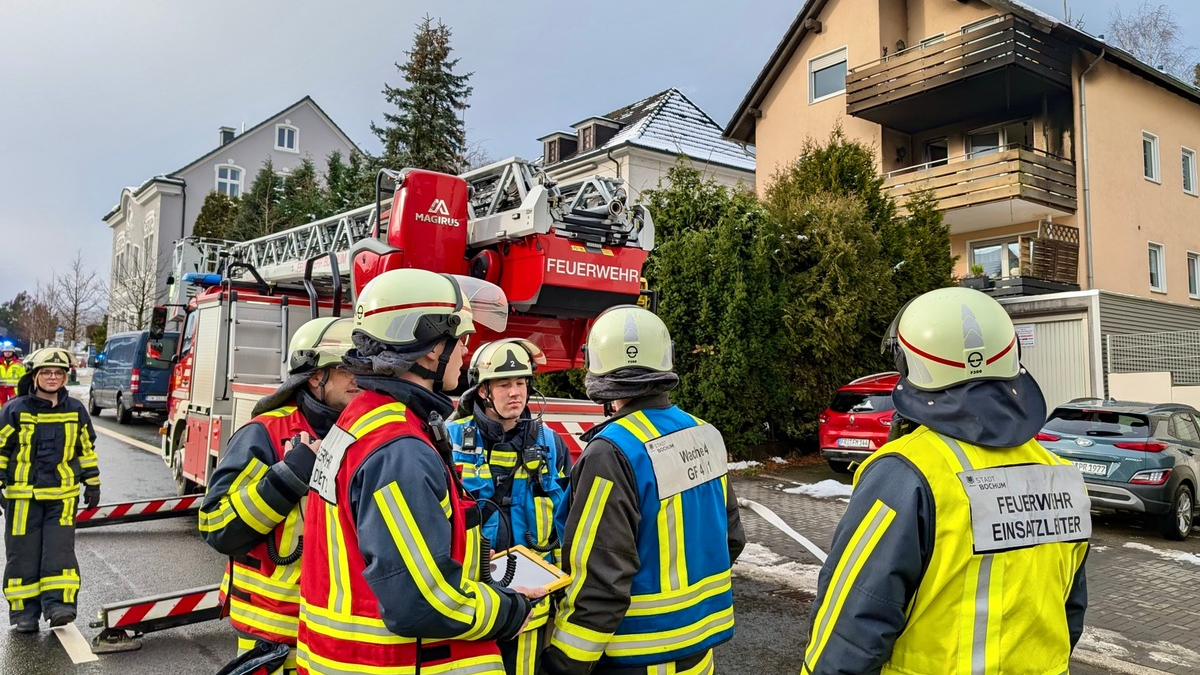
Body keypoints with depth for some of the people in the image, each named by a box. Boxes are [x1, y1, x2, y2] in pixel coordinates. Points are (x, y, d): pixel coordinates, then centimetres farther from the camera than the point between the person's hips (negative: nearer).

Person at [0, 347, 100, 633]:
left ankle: (58, 603, -3)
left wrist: (92, 484, 12)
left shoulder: (76, 410, 5)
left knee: (59, 549, -5)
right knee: (24, 552, 3)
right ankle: (24, 610, 12)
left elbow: (87, 449, 13)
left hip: (63, 494, 1)